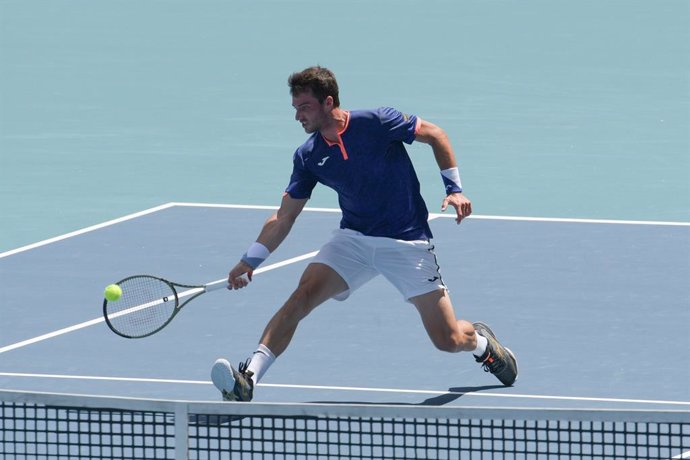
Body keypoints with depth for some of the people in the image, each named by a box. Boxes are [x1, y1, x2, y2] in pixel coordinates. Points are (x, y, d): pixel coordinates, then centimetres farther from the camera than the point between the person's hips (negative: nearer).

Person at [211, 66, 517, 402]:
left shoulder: (377, 123, -14)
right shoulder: (309, 156, -1)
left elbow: (435, 135, -1)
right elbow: (283, 217, 5)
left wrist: (454, 189, -8)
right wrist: (250, 261, -4)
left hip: (407, 242, -3)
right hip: (353, 239, 3)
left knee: (449, 340, -4)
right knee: (303, 295, -23)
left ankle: (480, 340, 34)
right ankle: (249, 377, -29)